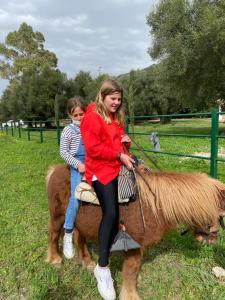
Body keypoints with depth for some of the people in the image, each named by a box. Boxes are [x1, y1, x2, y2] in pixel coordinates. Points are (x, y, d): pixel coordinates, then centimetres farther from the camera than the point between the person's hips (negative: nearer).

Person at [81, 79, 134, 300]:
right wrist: (120, 156, -17)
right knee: (111, 213, -17)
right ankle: (102, 268, -4)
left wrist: (125, 140, 5)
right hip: (100, 168, -9)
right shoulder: (92, 117, -9)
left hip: (118, 166, 9)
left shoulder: (117, 117, 17)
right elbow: (93, 148, -17)